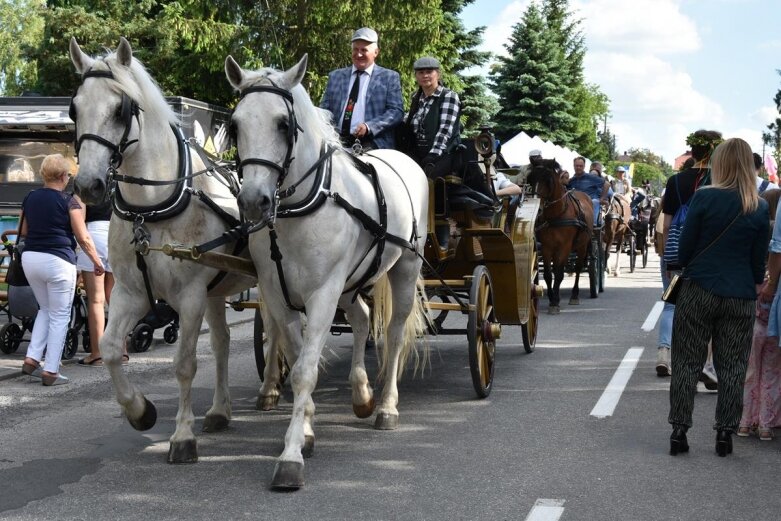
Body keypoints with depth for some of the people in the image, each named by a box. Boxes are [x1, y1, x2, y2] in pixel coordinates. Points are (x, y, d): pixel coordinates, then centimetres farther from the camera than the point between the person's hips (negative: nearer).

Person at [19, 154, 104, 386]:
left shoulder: (30, 198, 9)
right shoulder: (68, 201, -7)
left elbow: (22, 231, 17)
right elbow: (83, 238, -8)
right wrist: (96, 260, 4)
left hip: (30, 258, 6)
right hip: (57, 260, -6)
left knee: (45, 309, 24)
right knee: (59, 316, 4)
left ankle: (32, 358, 13)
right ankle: (51, 372, 2)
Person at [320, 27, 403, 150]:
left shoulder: (389, 78, 10)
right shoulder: (335, 76, 21)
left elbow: (397, 111, 1)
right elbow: (324, 109, 18)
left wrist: (369, 127, -14)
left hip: (369, 145, -3)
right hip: (337, 142, 3)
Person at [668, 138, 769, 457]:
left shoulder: (704, 198, -9)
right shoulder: (760, 209, -1)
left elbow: (684, 247, -4)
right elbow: (759, 259, 4)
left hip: (698, 291, -2)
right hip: (740, 297, 2)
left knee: (687, 363, 6)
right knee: (732, 367, 9)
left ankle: (679, 431, 6)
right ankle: (725, 433, 11)